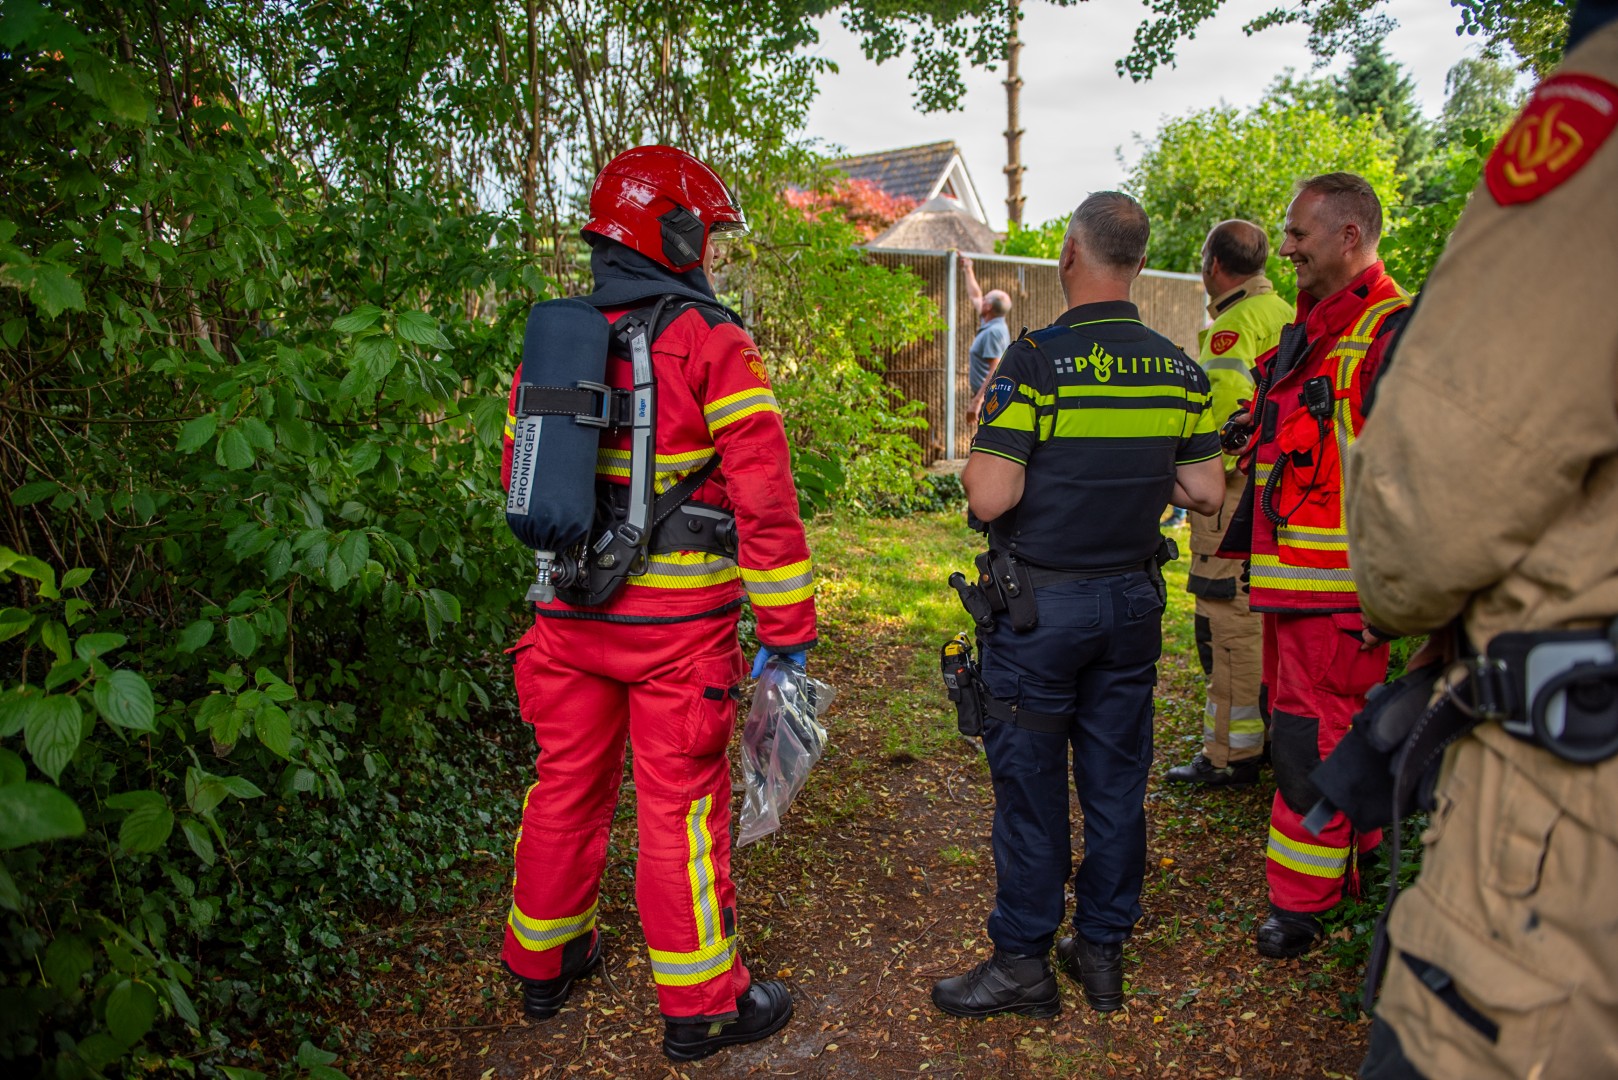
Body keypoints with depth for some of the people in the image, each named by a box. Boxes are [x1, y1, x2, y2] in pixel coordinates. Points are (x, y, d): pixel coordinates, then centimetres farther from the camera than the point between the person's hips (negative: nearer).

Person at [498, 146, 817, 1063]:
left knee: (569, 784, 19)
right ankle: (701, 1006, 21)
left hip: (572, 611, 6)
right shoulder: (713, 344, -12)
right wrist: (788, 628, -11)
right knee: (680, 806, 5)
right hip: (678, 621, -5)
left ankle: (544, 963, 38)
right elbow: (764, 498, -16)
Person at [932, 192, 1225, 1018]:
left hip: (1039, 603, -5)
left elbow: (989, 495, -20)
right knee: (1116, 779, 14)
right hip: (1133, 601, 6)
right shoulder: (1178, 369, 2)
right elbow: (1205, 492, 7)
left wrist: (976, 464, 0)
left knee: (1030, 785, 6)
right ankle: (1103, 950, 28)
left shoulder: (1035, 360, -16)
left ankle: (1023, 962, 19)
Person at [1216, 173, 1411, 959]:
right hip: (1290, 583, 10)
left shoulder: (1392, 333, -14)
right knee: (1307, 722, 20)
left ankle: (1302, 900, 14)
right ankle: (1357, 855, 39)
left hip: (1339, 590, -10)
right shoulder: (1308, 334, 16)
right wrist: (1242, 543, 21)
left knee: (1313, 740, -1)